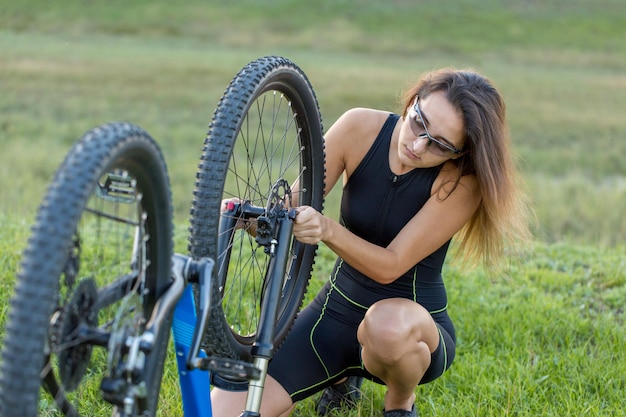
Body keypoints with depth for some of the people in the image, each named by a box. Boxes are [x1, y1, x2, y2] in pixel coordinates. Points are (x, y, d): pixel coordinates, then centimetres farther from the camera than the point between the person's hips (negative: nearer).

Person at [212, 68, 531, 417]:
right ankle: (339, 376, 18)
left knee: (388, 323, -42)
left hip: (414, 325, -3)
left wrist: (327, 229, -39)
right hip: (335, 313, 3)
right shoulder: (361, 129, -11)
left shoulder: (461, 180, -20)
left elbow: (389, 267, -23)